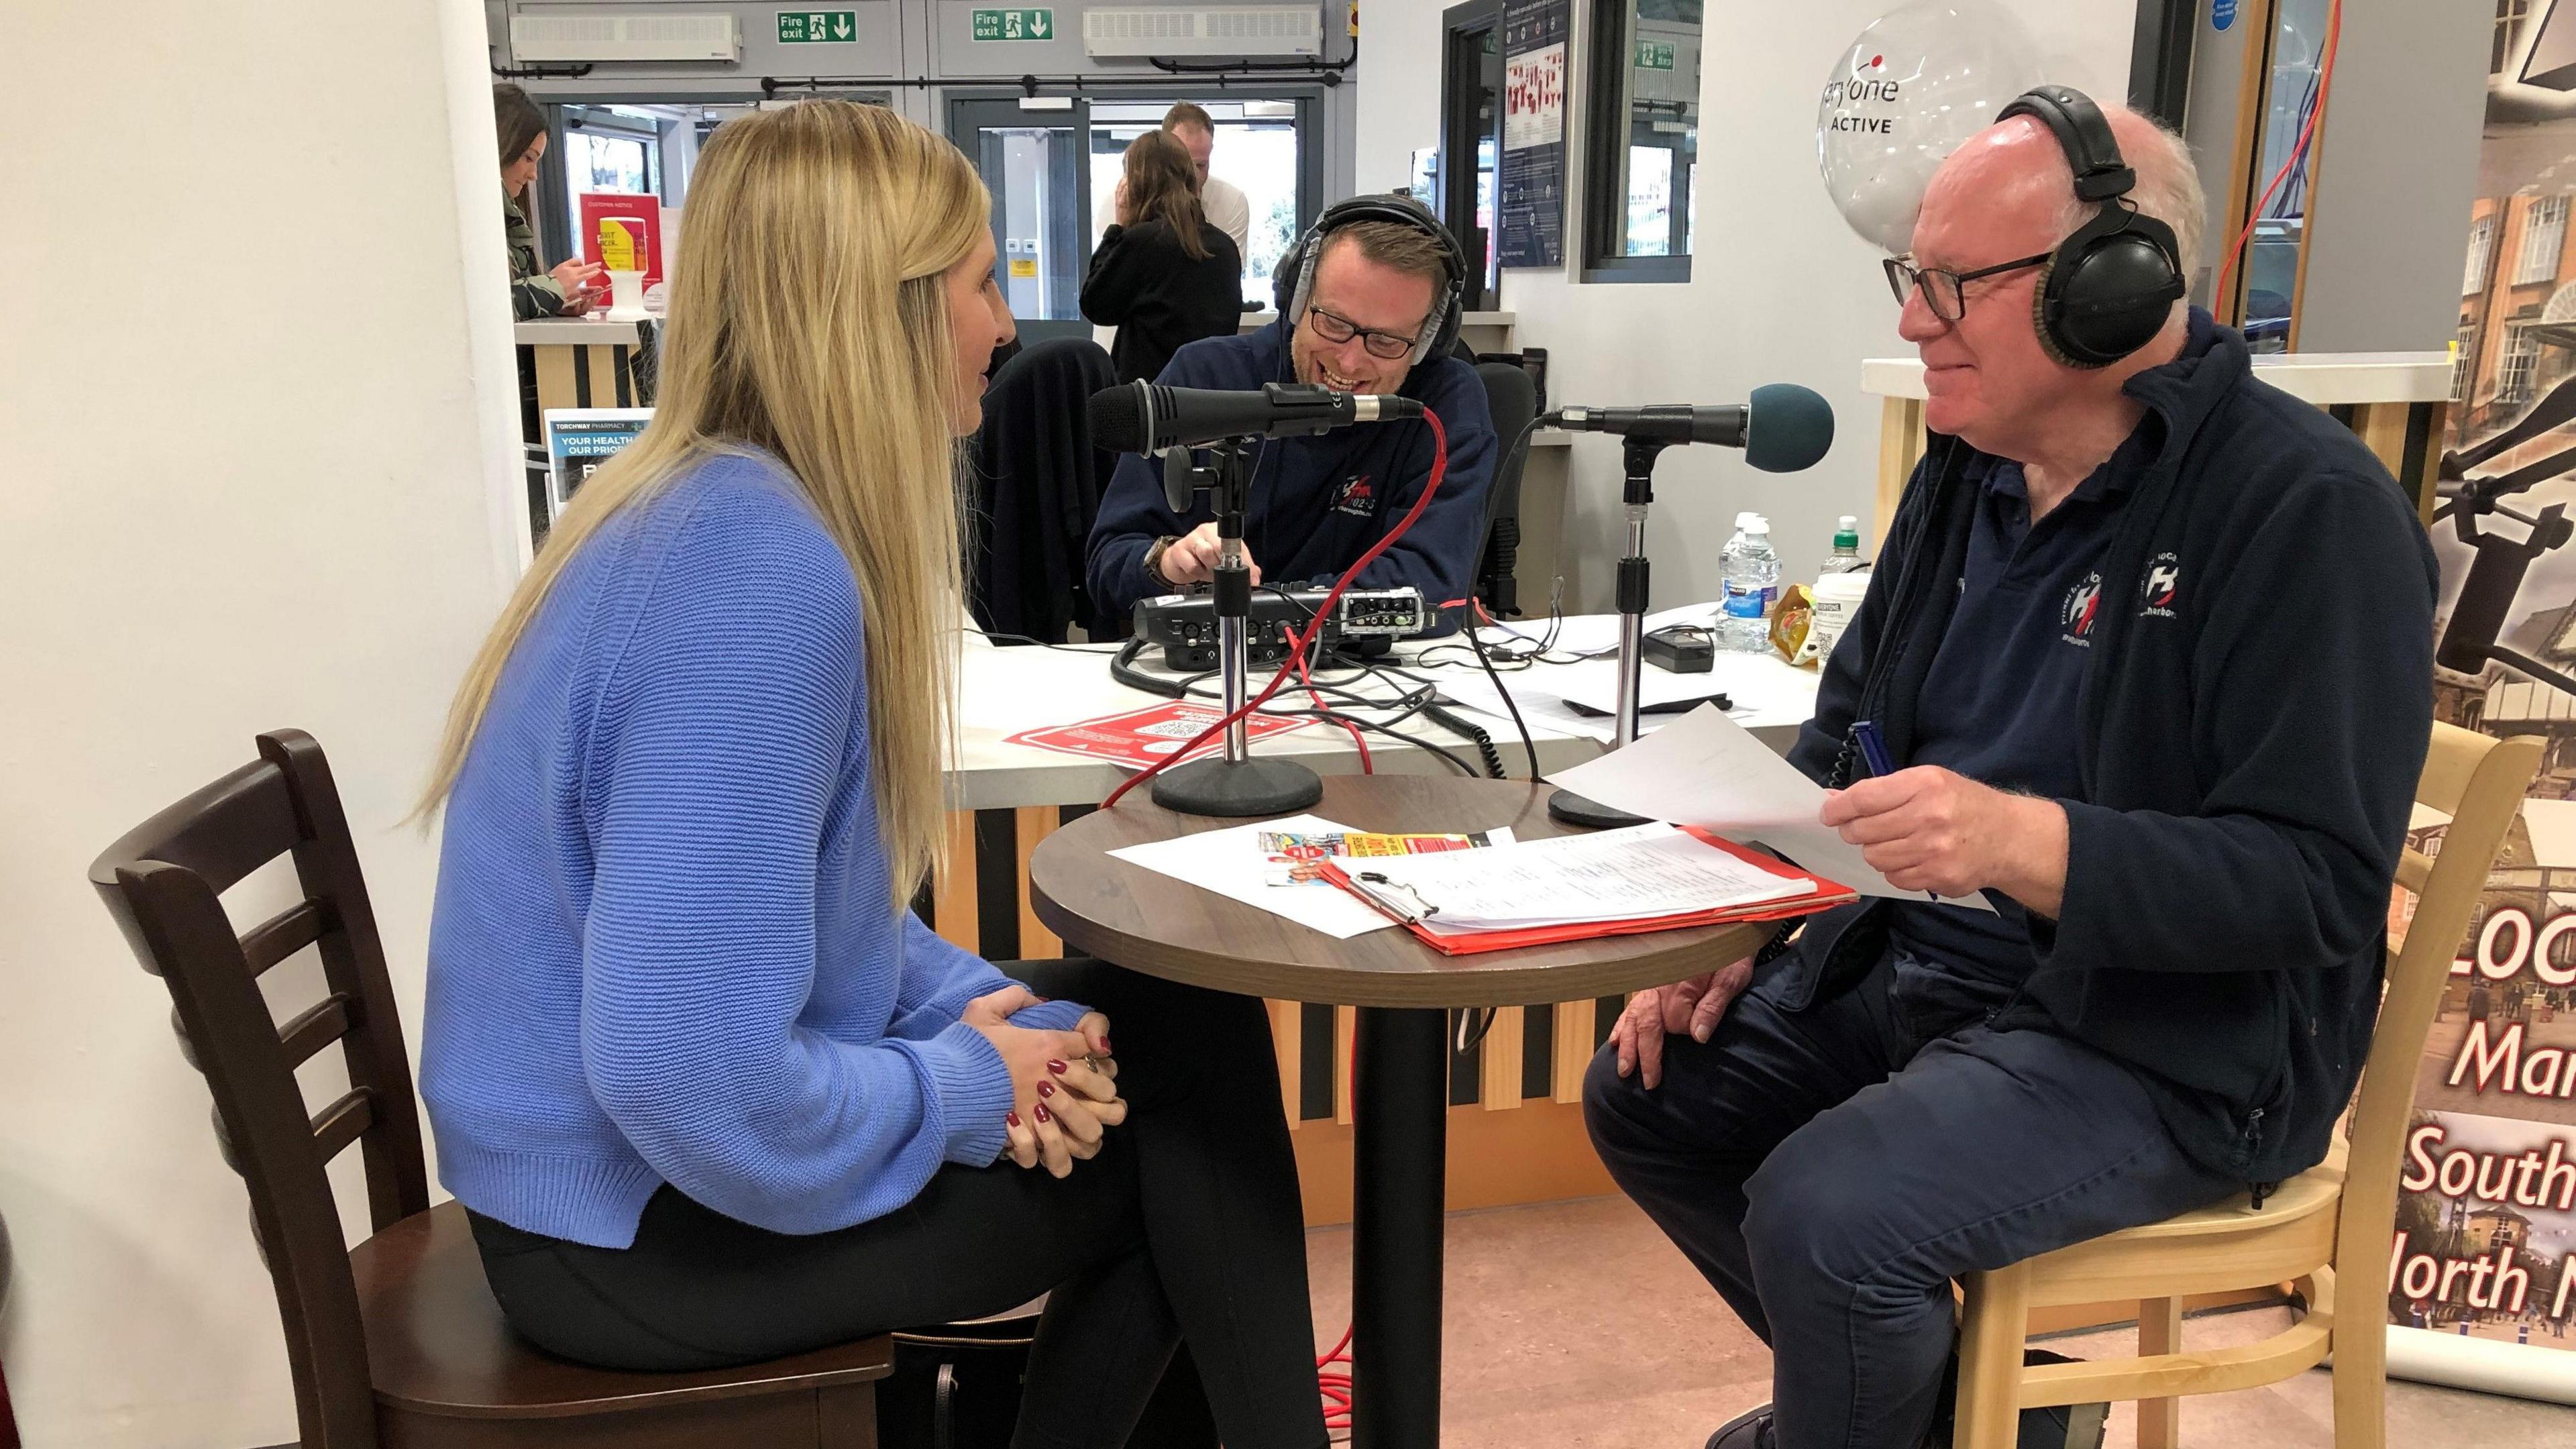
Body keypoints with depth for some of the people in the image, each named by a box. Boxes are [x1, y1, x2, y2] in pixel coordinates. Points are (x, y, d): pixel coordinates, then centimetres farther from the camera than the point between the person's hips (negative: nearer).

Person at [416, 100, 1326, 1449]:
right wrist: (968, 1090, -16)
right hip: (647, 1227, -9)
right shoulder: (762, 572, -29)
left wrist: (981, 1011, -4)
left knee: (1177, 1012, 10)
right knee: (1188, 1106, 1)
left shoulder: (711, 510, 3)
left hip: (633, 1143, 9)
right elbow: (693, 1085, -33)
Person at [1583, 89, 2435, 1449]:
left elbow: (2321, 882, -23)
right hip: (1906, 960, 8)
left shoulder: (2308, 511, -18)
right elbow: (1846, 729, 13)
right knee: (1645, 1095, 5)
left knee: (1823, 1213, -26)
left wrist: (2025, 842, -38)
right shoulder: (1966, 467, 5)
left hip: (2172, 1040, -8)